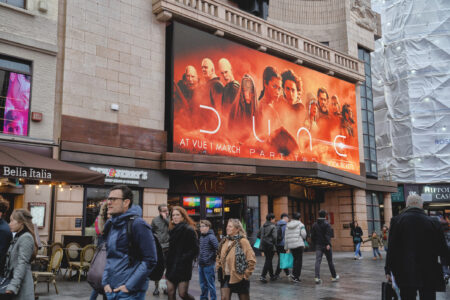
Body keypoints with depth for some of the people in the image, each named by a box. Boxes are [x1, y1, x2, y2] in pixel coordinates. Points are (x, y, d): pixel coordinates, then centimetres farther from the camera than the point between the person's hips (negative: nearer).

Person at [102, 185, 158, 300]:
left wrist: (129, 286, -15)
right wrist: (105, 281, 7)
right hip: (111, 290, 7)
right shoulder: (110, 225, 9)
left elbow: (150, 260, -16)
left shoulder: (137, 224, -13)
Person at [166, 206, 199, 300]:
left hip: (183, 267, -6)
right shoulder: (172, 229, 11)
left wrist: (183, 259, -16)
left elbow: (195, 250, -12)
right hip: (171, 266, 6)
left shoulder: (189, 230, -10)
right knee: (170, 292, 4)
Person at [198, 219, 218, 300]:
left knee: (210, 284, 2)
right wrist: (200, 257, 14)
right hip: (201, 264, 8)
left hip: (209, 265, -8)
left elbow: (218, 248, -20)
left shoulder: (211, 237, -14)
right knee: (203, 284, 18)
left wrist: (212, 257, -14)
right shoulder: (201, 236, 10)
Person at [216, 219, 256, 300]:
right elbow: (219, 257, 21)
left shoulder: (242, 241, -14)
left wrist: (246, 274, -13)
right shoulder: (224, 241, 5)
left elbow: (252, 260, -16)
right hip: (226, 276, 5)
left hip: (239, 277, -5)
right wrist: (219, 267, 10)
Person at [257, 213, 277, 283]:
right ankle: (263, 276, -8)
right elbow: (274, 237, -20)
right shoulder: (273, 227, -12)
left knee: (268, 260, 17)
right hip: (270, 246, -7)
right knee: (268, 261, -2)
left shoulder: (262, 226, 10)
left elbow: (258, 236, 15)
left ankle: (272, 275, 27)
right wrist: (275, 244, -5)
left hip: (264, 246, 7)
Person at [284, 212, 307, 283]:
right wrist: (303, 239, 12)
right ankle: (296, 276, -1)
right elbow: (303, 234, -12)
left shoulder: (288, 225, 10)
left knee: (295, 259, 19)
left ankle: (293, 274, 10)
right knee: (299, 260, 2)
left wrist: (286, 247, 15)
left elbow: (286, 237, 10)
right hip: (299, 244, -5)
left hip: (291, 245, 5)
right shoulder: (300, 224, -3)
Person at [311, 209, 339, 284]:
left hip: (318, 245, 3)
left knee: (318, 261, -5)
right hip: (326, 245, -3)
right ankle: (334, 277, 23)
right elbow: (328, 235, -17)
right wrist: (328, 244, -19)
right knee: (330, 261, 10)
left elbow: (312, 236, 10)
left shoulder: (315, 225, 7)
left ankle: (317, 277, -18)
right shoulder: (326, 224, -9)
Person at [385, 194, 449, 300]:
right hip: (429, 275, 0)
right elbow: (443, 251, -1)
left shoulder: (397, 220, -7)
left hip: (406, 275, 0)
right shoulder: (433, 223, -5)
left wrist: (388, 270, 1)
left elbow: (391, 249, -6)